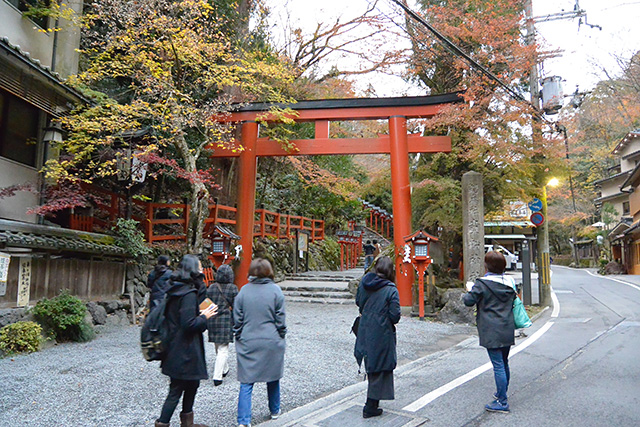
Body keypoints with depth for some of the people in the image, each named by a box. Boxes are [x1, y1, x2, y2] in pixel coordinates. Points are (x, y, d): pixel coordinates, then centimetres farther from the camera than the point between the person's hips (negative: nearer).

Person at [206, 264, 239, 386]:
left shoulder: (211, 287, 0)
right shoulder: (233, 288, -9)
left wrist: (207, 319, 15)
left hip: (212, 320, 4)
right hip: (226, 321, -4)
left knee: (218, 348, 20)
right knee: (223, 349, 3)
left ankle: (224, 369, 36)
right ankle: (217, 376, 0)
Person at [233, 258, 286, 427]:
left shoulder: (244, 290, -4)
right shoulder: (275, 290, -7)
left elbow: (237, 319, 0)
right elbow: (280, 319, -3)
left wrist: (239, 337, 12)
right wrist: (281, 337, 10)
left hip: (248, 343, 0)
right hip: (271, 342, 0)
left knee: (246, 382, 5)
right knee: (273, 378, 18)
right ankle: (274, 411, 34)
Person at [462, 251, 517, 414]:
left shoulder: (482, 283, -14)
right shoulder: (509, 282, 5)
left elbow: (469, 301, -13)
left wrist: (470, 289, 8)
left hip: (492, 332, -7)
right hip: (507, 330, 7)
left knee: (498, 366, -3)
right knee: (504, 362, 20)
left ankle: (502, 402, 2)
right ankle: (502, 393, 36)